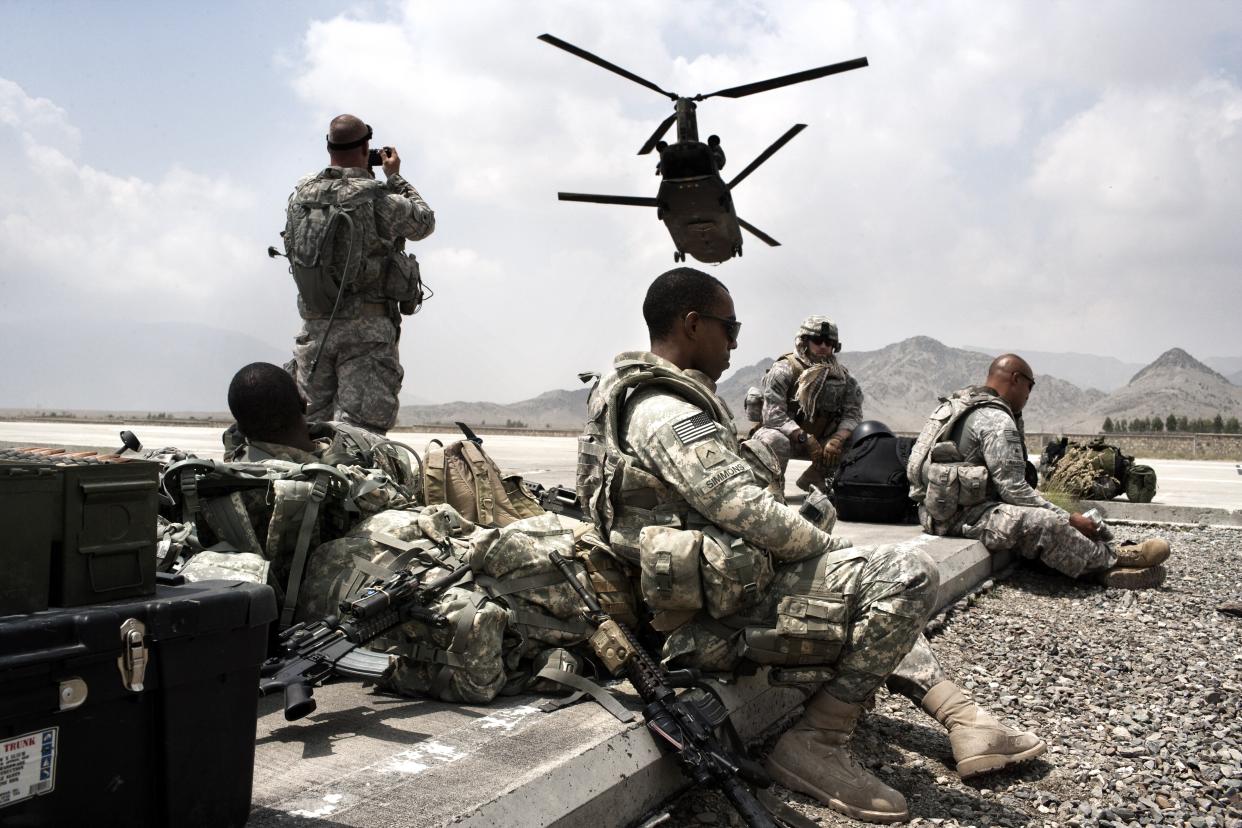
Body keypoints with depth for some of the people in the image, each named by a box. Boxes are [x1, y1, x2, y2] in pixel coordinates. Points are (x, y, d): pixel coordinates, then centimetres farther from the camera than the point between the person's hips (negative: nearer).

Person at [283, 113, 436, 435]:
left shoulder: (300, 194, 5)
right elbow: (425, 222, 8)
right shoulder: (381, 200, -9)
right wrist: (395, 177, 21)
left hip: (314, 328, 5)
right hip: (367, 329, -5)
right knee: (360, 430, -5)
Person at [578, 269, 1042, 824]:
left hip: (722, 586, 12)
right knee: (907, 575, -19)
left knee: (876, 585, 24)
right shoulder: (665, 411, -19)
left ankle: (962, 718, 19)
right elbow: (747, 511, -24)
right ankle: (814, 746, -8)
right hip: (722, 617, -12)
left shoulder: (638, 397, 15)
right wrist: (834, 549, -10)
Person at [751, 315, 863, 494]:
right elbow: (774, 416, -27)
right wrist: (806, 439, -36)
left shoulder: (842, 375, -2)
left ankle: (811, 479, 7)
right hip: (784, 434, -5)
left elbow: (853, 413, -8)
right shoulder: (784, 370, -18)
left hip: (818, 440, 5)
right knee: (775, 440, -38)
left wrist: (837, 439, -28)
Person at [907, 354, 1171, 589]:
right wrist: (1069, 519, -10)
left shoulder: (959, 403, 18)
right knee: (1043, 523, -23)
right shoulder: (996, 420, -14)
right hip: (961, 515, -11)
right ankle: (1110, 559, -4)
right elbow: (1014, 490, -17)